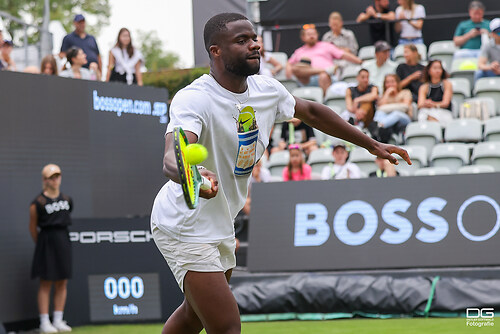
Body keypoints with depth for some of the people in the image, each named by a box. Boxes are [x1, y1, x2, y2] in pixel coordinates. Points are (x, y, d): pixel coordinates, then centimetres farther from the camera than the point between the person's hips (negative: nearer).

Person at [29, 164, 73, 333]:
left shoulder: (67, 199, 8)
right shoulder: (38, 203, -8)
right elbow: (33, 227, 0)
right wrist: (41, 244, 7)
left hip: (64, 240, 6)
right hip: (46, 241, -5)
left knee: (62, 282, 6)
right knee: (46, 283, -3)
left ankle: (58, 320, 13)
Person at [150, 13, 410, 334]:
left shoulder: (267, 90, -3)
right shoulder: (194, 99, -27)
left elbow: (311, 111, 16)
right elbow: (172, 159, -45)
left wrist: (372, 145, 20)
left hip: (219, 228, 9)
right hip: (185, 230, -9)